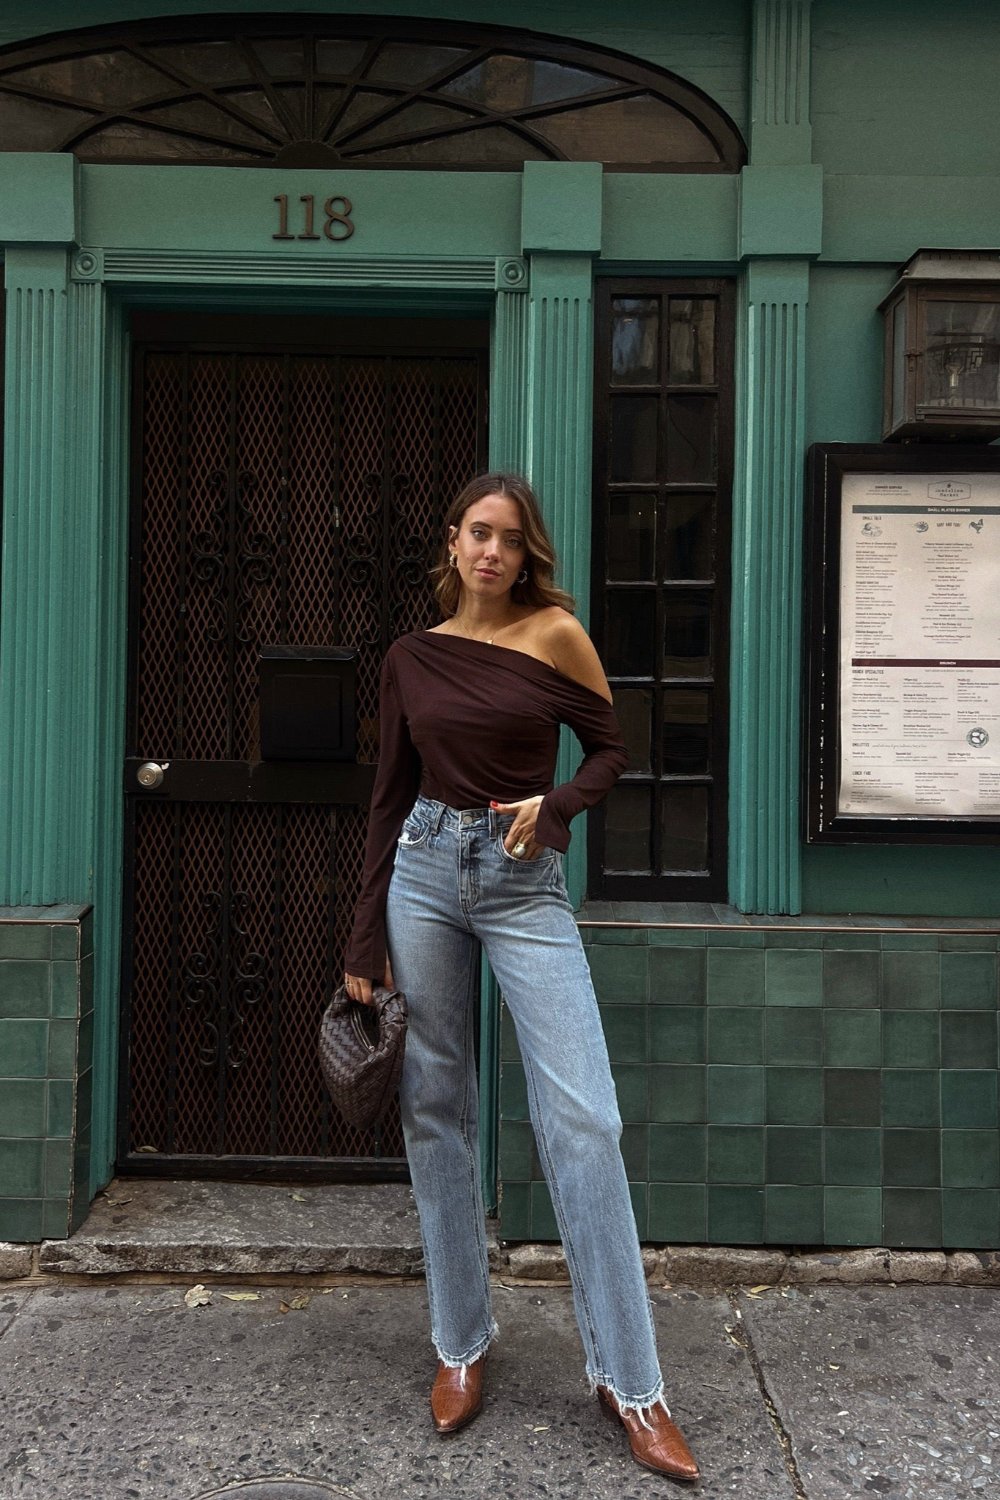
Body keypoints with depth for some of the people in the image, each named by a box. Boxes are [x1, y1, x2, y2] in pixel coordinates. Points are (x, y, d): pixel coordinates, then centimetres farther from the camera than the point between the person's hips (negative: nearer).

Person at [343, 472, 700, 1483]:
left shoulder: (555, 634, 0)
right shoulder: (411, 656, 7)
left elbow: (611, 749, 8)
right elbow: (389, 798, 10)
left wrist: (554, 807, -13)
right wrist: (365, 942, 8)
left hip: (524, 883, -2)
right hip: (425, 870, 3)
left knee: (582, 1119, -9)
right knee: (436, 1112, 7)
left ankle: (627, 1380, 3)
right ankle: (461, 1343, 24)